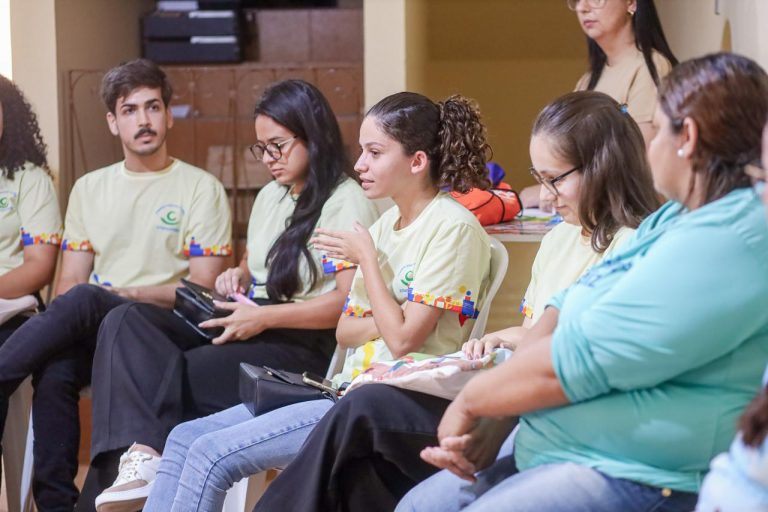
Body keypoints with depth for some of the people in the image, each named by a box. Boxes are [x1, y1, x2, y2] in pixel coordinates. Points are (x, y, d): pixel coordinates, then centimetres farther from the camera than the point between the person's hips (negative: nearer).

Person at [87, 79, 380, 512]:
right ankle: (142, 456, -38)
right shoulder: (270, 196, 21)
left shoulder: (347, 202, -6)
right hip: (243, 326, 8)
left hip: (302, 345, -8)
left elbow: (349, 302, -15)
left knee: (171, 378, -28)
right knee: (127, 322, -19)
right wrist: (238, 275, 11)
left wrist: (264, 317, -20)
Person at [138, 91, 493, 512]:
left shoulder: (452, 227, -11)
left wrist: (366, 258, -8)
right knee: (185, 438, -1)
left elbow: (403, 339, -17)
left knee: (212, 454, -17)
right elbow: (345, 332, 14)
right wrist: (394, 318, -7)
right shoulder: (388, 223, 15)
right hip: (351, 389, 9)